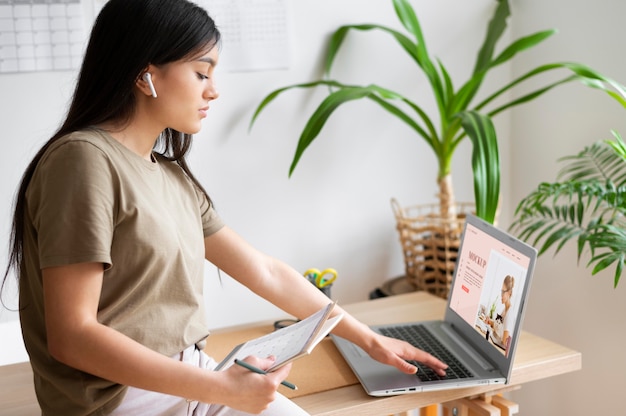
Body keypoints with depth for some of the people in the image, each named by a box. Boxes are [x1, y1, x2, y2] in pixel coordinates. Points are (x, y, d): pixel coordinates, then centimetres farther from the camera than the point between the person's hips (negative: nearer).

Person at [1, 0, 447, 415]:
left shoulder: (173, 177, 10)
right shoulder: (85, 159, -15)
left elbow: (267, 272, 13)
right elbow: (71, 337, -20)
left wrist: (368, 338, 12)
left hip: (188, 378, 7)